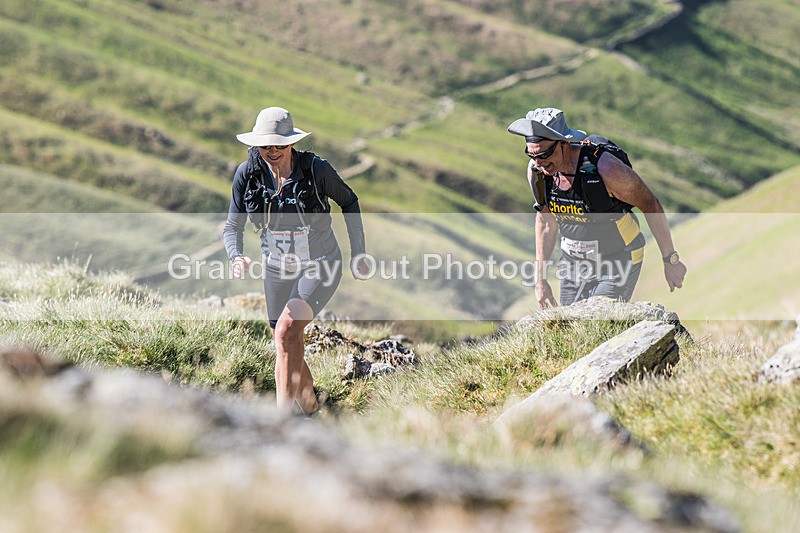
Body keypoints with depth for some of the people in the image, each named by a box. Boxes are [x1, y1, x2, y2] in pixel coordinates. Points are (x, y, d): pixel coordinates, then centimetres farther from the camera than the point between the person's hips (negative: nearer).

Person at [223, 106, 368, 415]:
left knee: (286, 331, -26)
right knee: (288, 347, 17)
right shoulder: (248, 173, -13)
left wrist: (358, 255, 0)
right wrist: (237, 257, -30)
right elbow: (232, 226, -7)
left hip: (320, 266, -4)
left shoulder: (316, 170, -20)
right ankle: (309, 405, 43)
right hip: (277, 270, 5)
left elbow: (349, 202, -1)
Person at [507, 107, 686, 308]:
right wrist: (541, 280, 9)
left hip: (617, 262, -5)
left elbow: (651, 206, -14)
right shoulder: (536, 170, -12)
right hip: (573, 261, 5)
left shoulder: (605, 167, -28)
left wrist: (670, 260, -6)